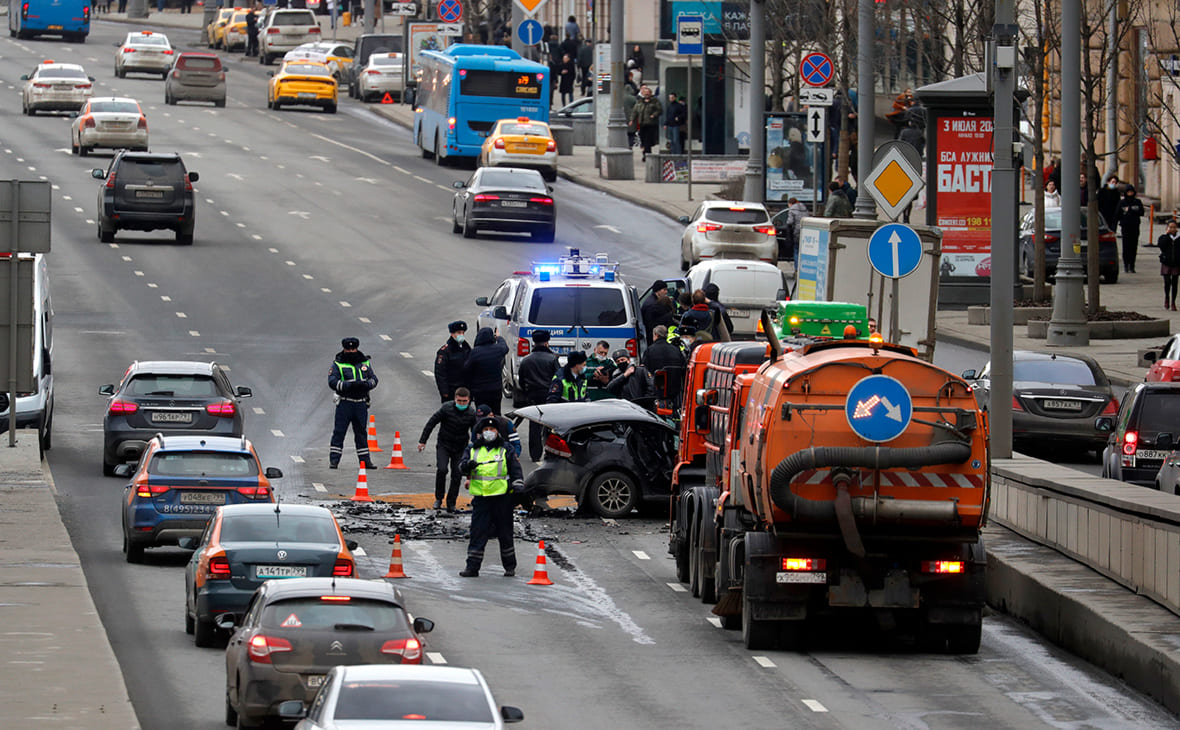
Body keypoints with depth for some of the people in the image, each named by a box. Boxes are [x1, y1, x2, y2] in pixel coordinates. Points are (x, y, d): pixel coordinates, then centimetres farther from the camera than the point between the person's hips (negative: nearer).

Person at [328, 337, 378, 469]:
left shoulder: (365, 362, 10)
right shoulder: (337, 364, -3)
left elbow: (374, 379, 10)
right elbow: (332, 382, -13)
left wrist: (366, 384, -13)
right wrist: (350, 385, -24)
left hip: (361, 403, 4)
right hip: (344, 402, -4)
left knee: (362, 432, 11)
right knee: (339, 431, -5)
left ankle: (365, 460, 18)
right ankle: (334, 460, -2)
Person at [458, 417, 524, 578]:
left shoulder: (506, 451, 7)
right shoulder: (473, 450, 13)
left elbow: (516, 472, 6)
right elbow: (462, 465, 2)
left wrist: (519, 490, -5)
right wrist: (468, 465, -21)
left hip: (502, 498, -1)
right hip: (480, 498, 1)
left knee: (505, 533, 6)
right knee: (477, 533, -3)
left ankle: (510, 566, 16)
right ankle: (472, 567, -1)